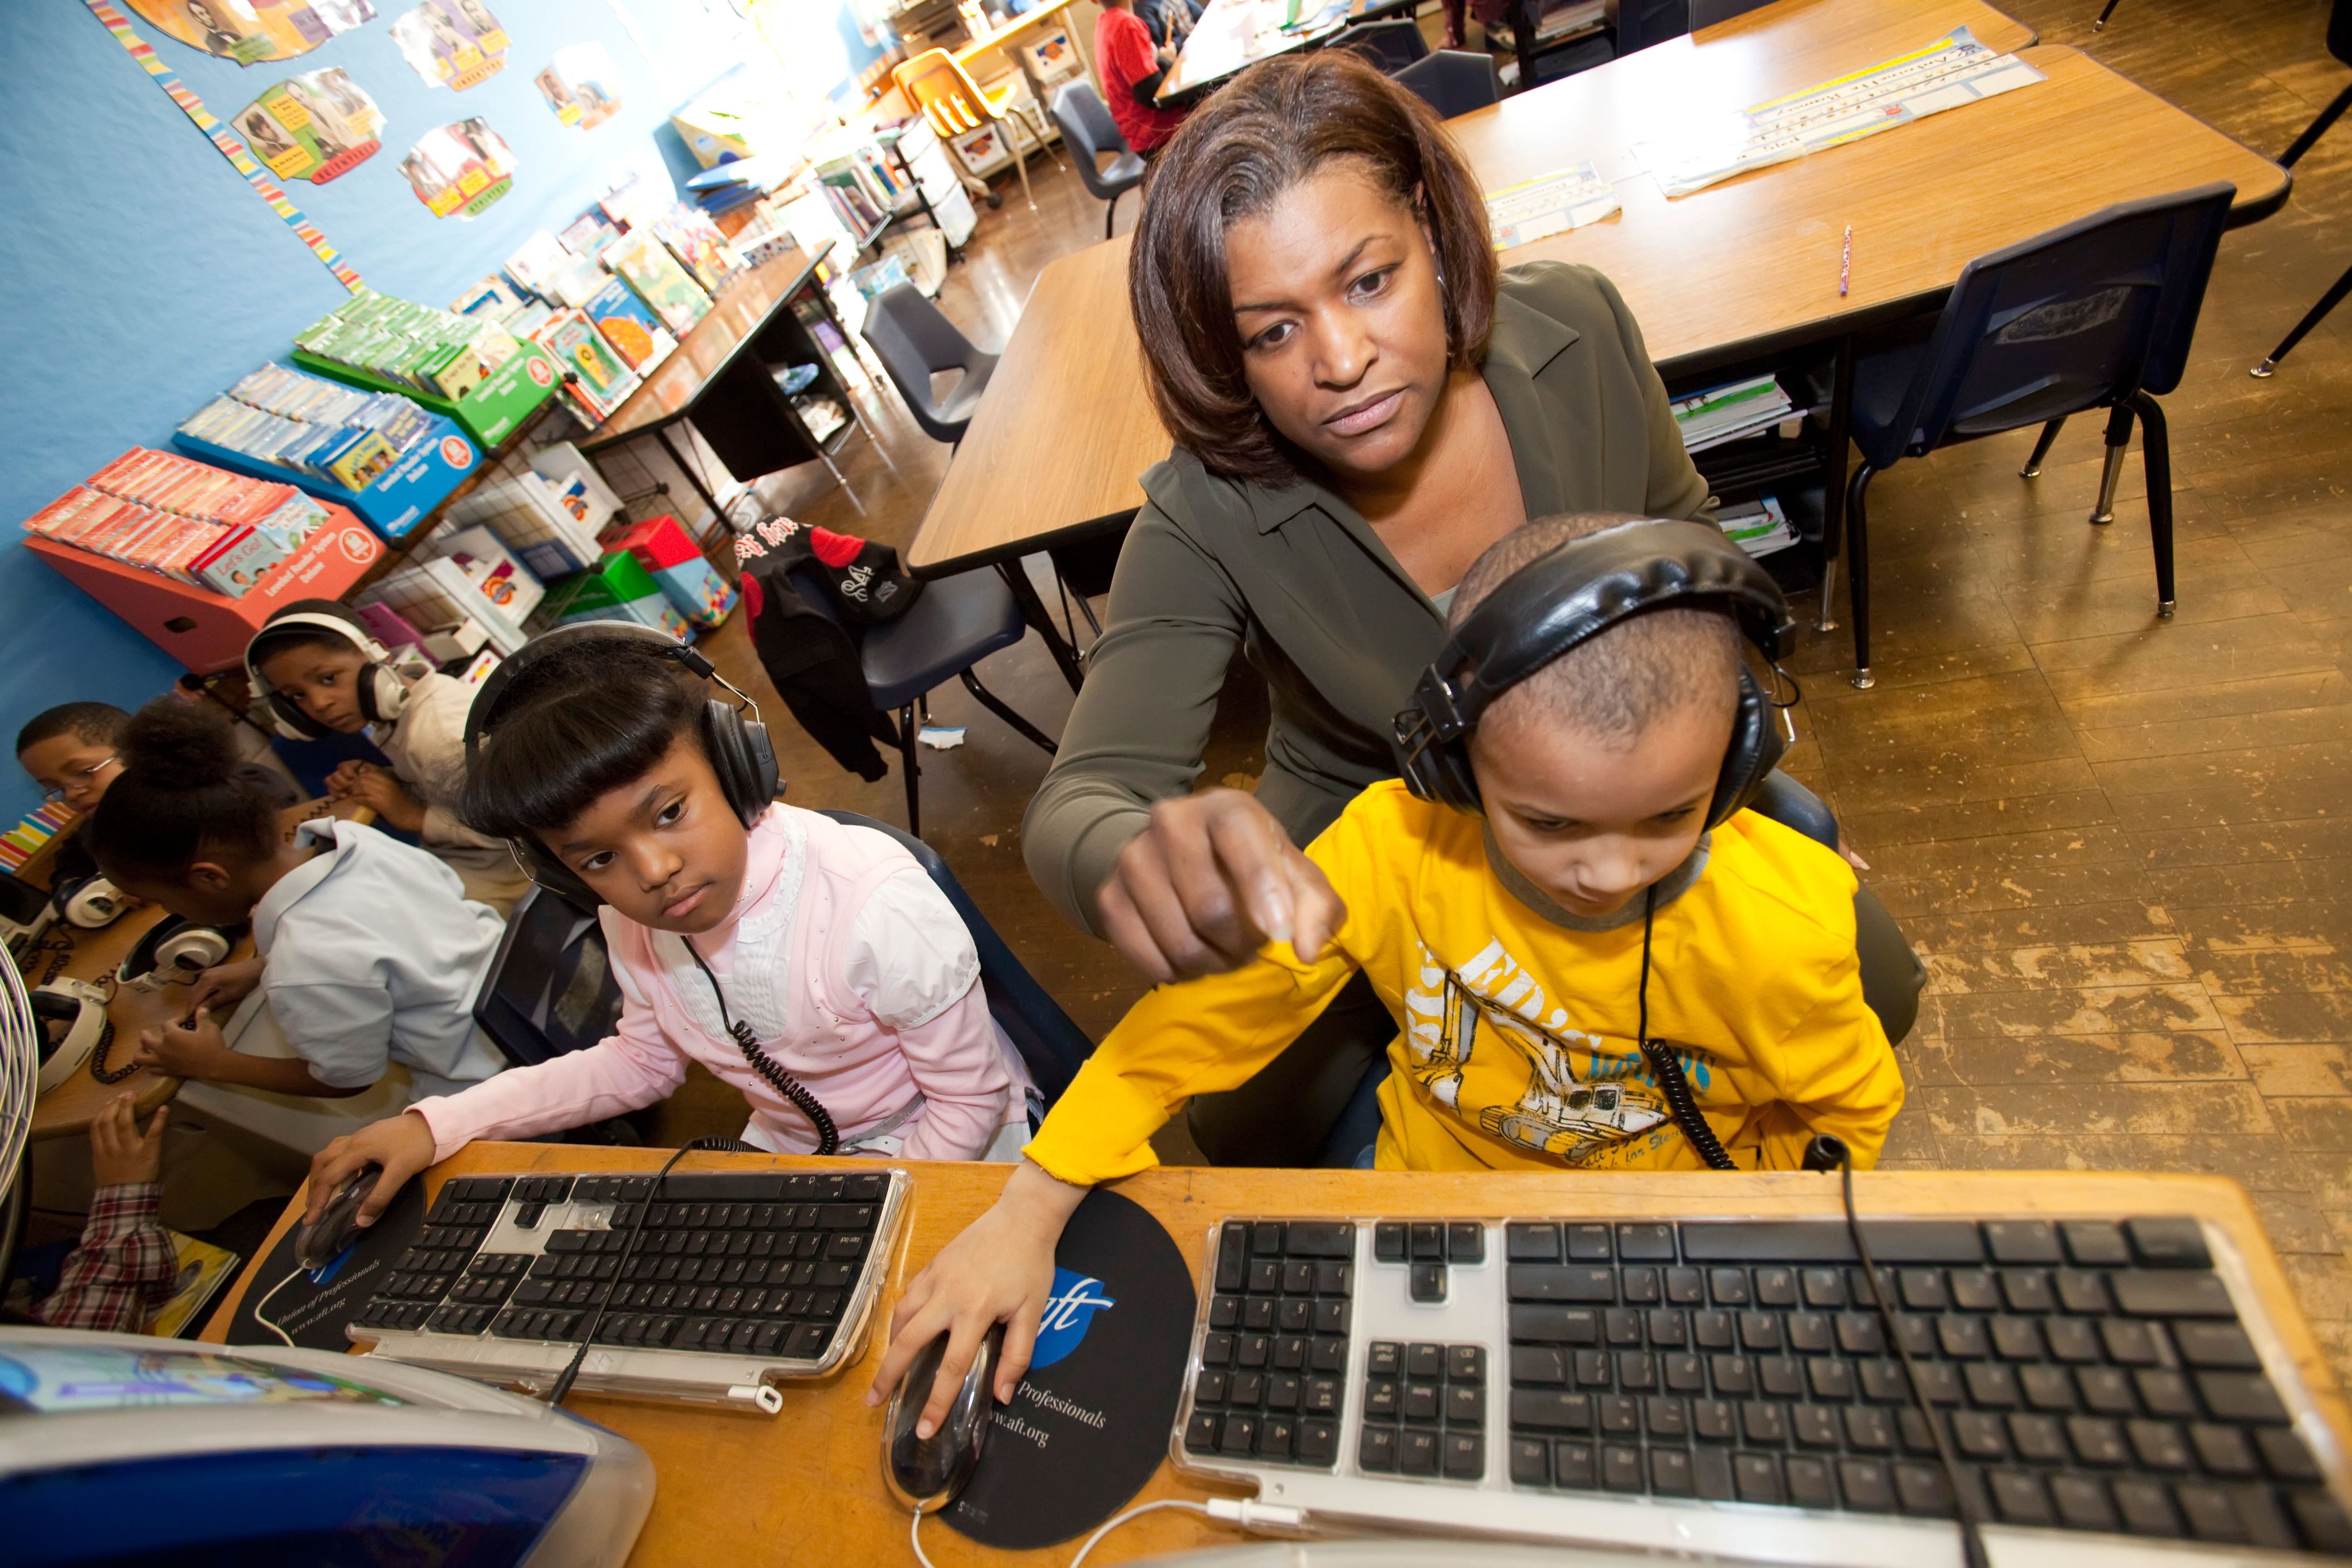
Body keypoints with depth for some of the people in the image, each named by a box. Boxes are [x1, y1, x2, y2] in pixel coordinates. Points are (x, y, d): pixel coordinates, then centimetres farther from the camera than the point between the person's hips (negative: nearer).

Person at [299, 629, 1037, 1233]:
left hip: (936, 1158, -5)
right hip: (786, 1149, 5)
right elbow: (643, 1059, 8)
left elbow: (969, 1101, -21)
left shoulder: (874, 905, -35)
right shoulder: (629, 923, -12)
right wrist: (437, 1125, -1)